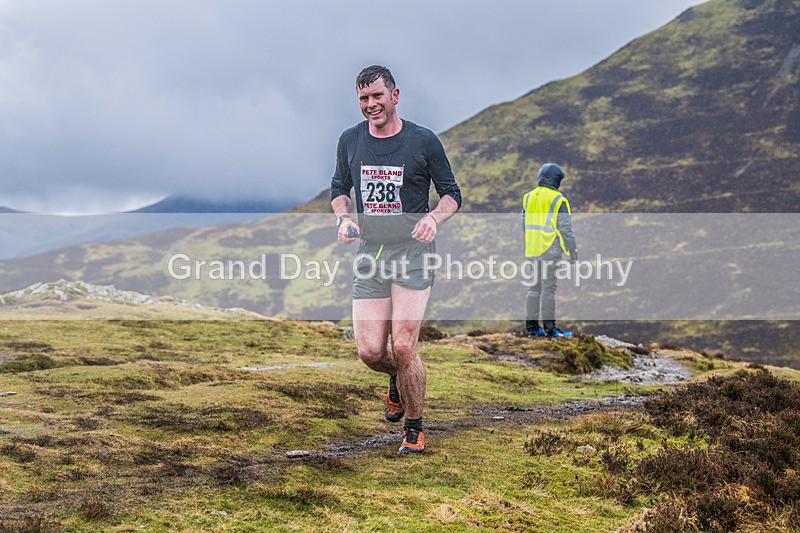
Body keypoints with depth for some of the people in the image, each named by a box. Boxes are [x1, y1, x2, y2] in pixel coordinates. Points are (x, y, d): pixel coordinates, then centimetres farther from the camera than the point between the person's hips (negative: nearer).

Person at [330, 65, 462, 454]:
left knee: (403, 348, -12)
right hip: (369, 253, 3)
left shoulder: (423, 142, -3)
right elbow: (339, 187, 21)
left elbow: (452, 194, 5)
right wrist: (343, 218, 0)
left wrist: (434, 218, -16)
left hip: (412, 252, -3)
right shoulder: (350, 141, 7)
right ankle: (398, 379, 33)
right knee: (370, 352, -4)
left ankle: (414, 428, 10)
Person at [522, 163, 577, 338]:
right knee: (548, 288, -4)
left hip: (533, 251, 7)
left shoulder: (528, 197, 10)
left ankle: (531, 325, 15)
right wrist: (573, 251, -4)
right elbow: (566, 229, -12)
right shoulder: (558, 200, -11)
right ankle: (549, 328, -3)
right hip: (550, 251, -7)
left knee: (535, 286, 13)